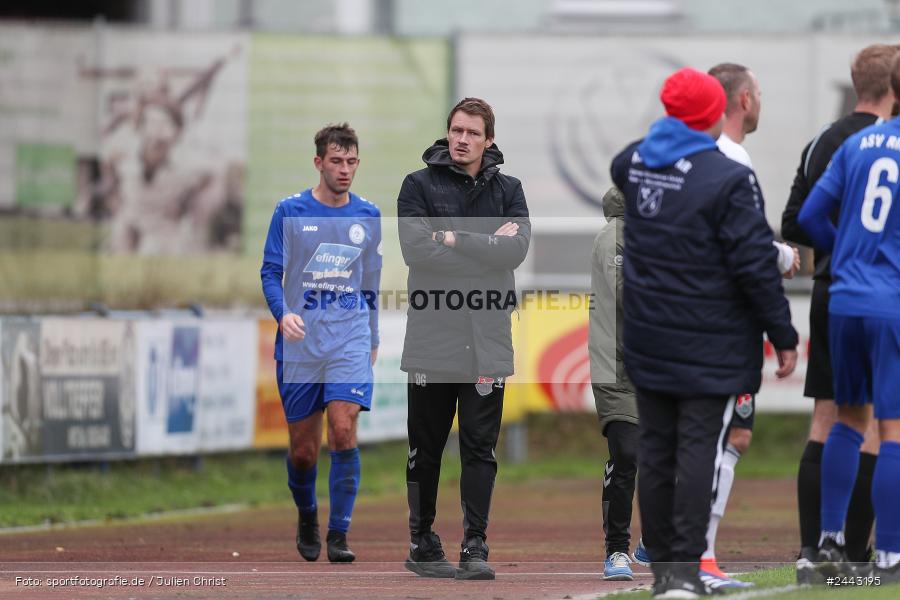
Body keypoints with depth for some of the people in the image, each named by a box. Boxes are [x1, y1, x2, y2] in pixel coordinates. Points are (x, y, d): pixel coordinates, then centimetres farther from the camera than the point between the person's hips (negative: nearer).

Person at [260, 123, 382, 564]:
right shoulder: (290, 212, 0)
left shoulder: (368, 217, 8)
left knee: (343, 431, -17)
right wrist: (283, 313, -19)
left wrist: (373, 339, 22)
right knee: (303, 450, 3)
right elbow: (271, 272, 0)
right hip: (299, 343, -1)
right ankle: (306, 516, 32)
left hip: (350, 341, 1)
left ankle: (339, 535, -11)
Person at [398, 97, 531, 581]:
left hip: (488, 338, 1)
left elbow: (516, 249, -7)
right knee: (426, 446, 4)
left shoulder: (508, 190, 11)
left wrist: (456, 240, -11)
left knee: (481, 447, 0)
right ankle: (422, 544, 12)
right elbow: (416, 250, -12)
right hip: (431, 336, -1)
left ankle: (475, 546, 1)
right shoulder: (419, 185, 4)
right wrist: (487, 245, -10)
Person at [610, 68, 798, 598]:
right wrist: (783, 335, -9)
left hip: (648, 337, 6)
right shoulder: (730, 180, -18)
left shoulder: (634, 161, 3)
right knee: (699, 450, -4)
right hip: (711, 345, -6)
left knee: (655, 449, 10)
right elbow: (756, 265, -17)